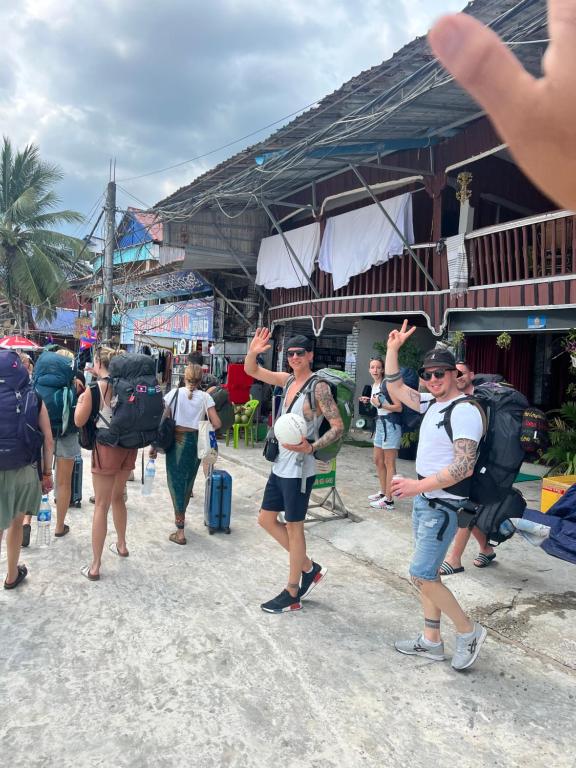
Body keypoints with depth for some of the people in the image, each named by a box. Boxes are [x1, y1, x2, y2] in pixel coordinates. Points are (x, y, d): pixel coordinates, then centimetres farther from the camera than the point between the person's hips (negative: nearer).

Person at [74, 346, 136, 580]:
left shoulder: (96, 387, -11)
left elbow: (79, 421, -5)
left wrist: (80, 401, 13)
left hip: (107, 447, -5)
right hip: (128, 446, 5)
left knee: (101, 506, 1)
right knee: (118, 498, 25)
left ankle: (95, 567, 5)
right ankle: (121, 545, 41)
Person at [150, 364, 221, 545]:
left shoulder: (175, 393, -3)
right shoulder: (205, 397, -1)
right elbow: (216, 424, -7)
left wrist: (154, 445, -1)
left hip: (176, 440, -2)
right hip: (195, 442, 2)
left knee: (176, 482, 5)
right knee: (188, 481, 20)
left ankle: (180, 531, 3)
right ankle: (181, 517, 41)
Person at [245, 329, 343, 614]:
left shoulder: (318, 388, -14)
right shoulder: (288, 380, 8)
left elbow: (338, 426, -17)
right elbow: (251, 371, 11)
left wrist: (311, 447, -28)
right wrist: (252, 352, -9)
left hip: (299, 469, -8)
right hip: (280, 465, 8)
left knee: (293, 527, 3)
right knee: (266, 519, 15)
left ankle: (292, 594, 18)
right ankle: (309, 568, 29)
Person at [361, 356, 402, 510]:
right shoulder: (374, 385, 11)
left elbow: (399, 407, -17)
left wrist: (380, 405, -23)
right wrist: (369, 401, 13)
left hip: (391, 425, -9)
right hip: (380, 424, 10)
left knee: (389, 463, -5)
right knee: (378, 460, 17)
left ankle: (388, 500, 1)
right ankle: (383, 492, 31)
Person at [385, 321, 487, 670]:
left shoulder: (465, 411, -19)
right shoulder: (431, 402, 7)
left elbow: (464, 467, -25)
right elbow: (396, 388, 17)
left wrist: (418, 485, -26)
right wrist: (393, 349, 7)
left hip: (443, 505, -9)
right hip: (424, 499, 9)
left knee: (421, 574, -7)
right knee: (427, 573, 14)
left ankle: (469, 631, 10)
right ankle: (431, 641, 25)